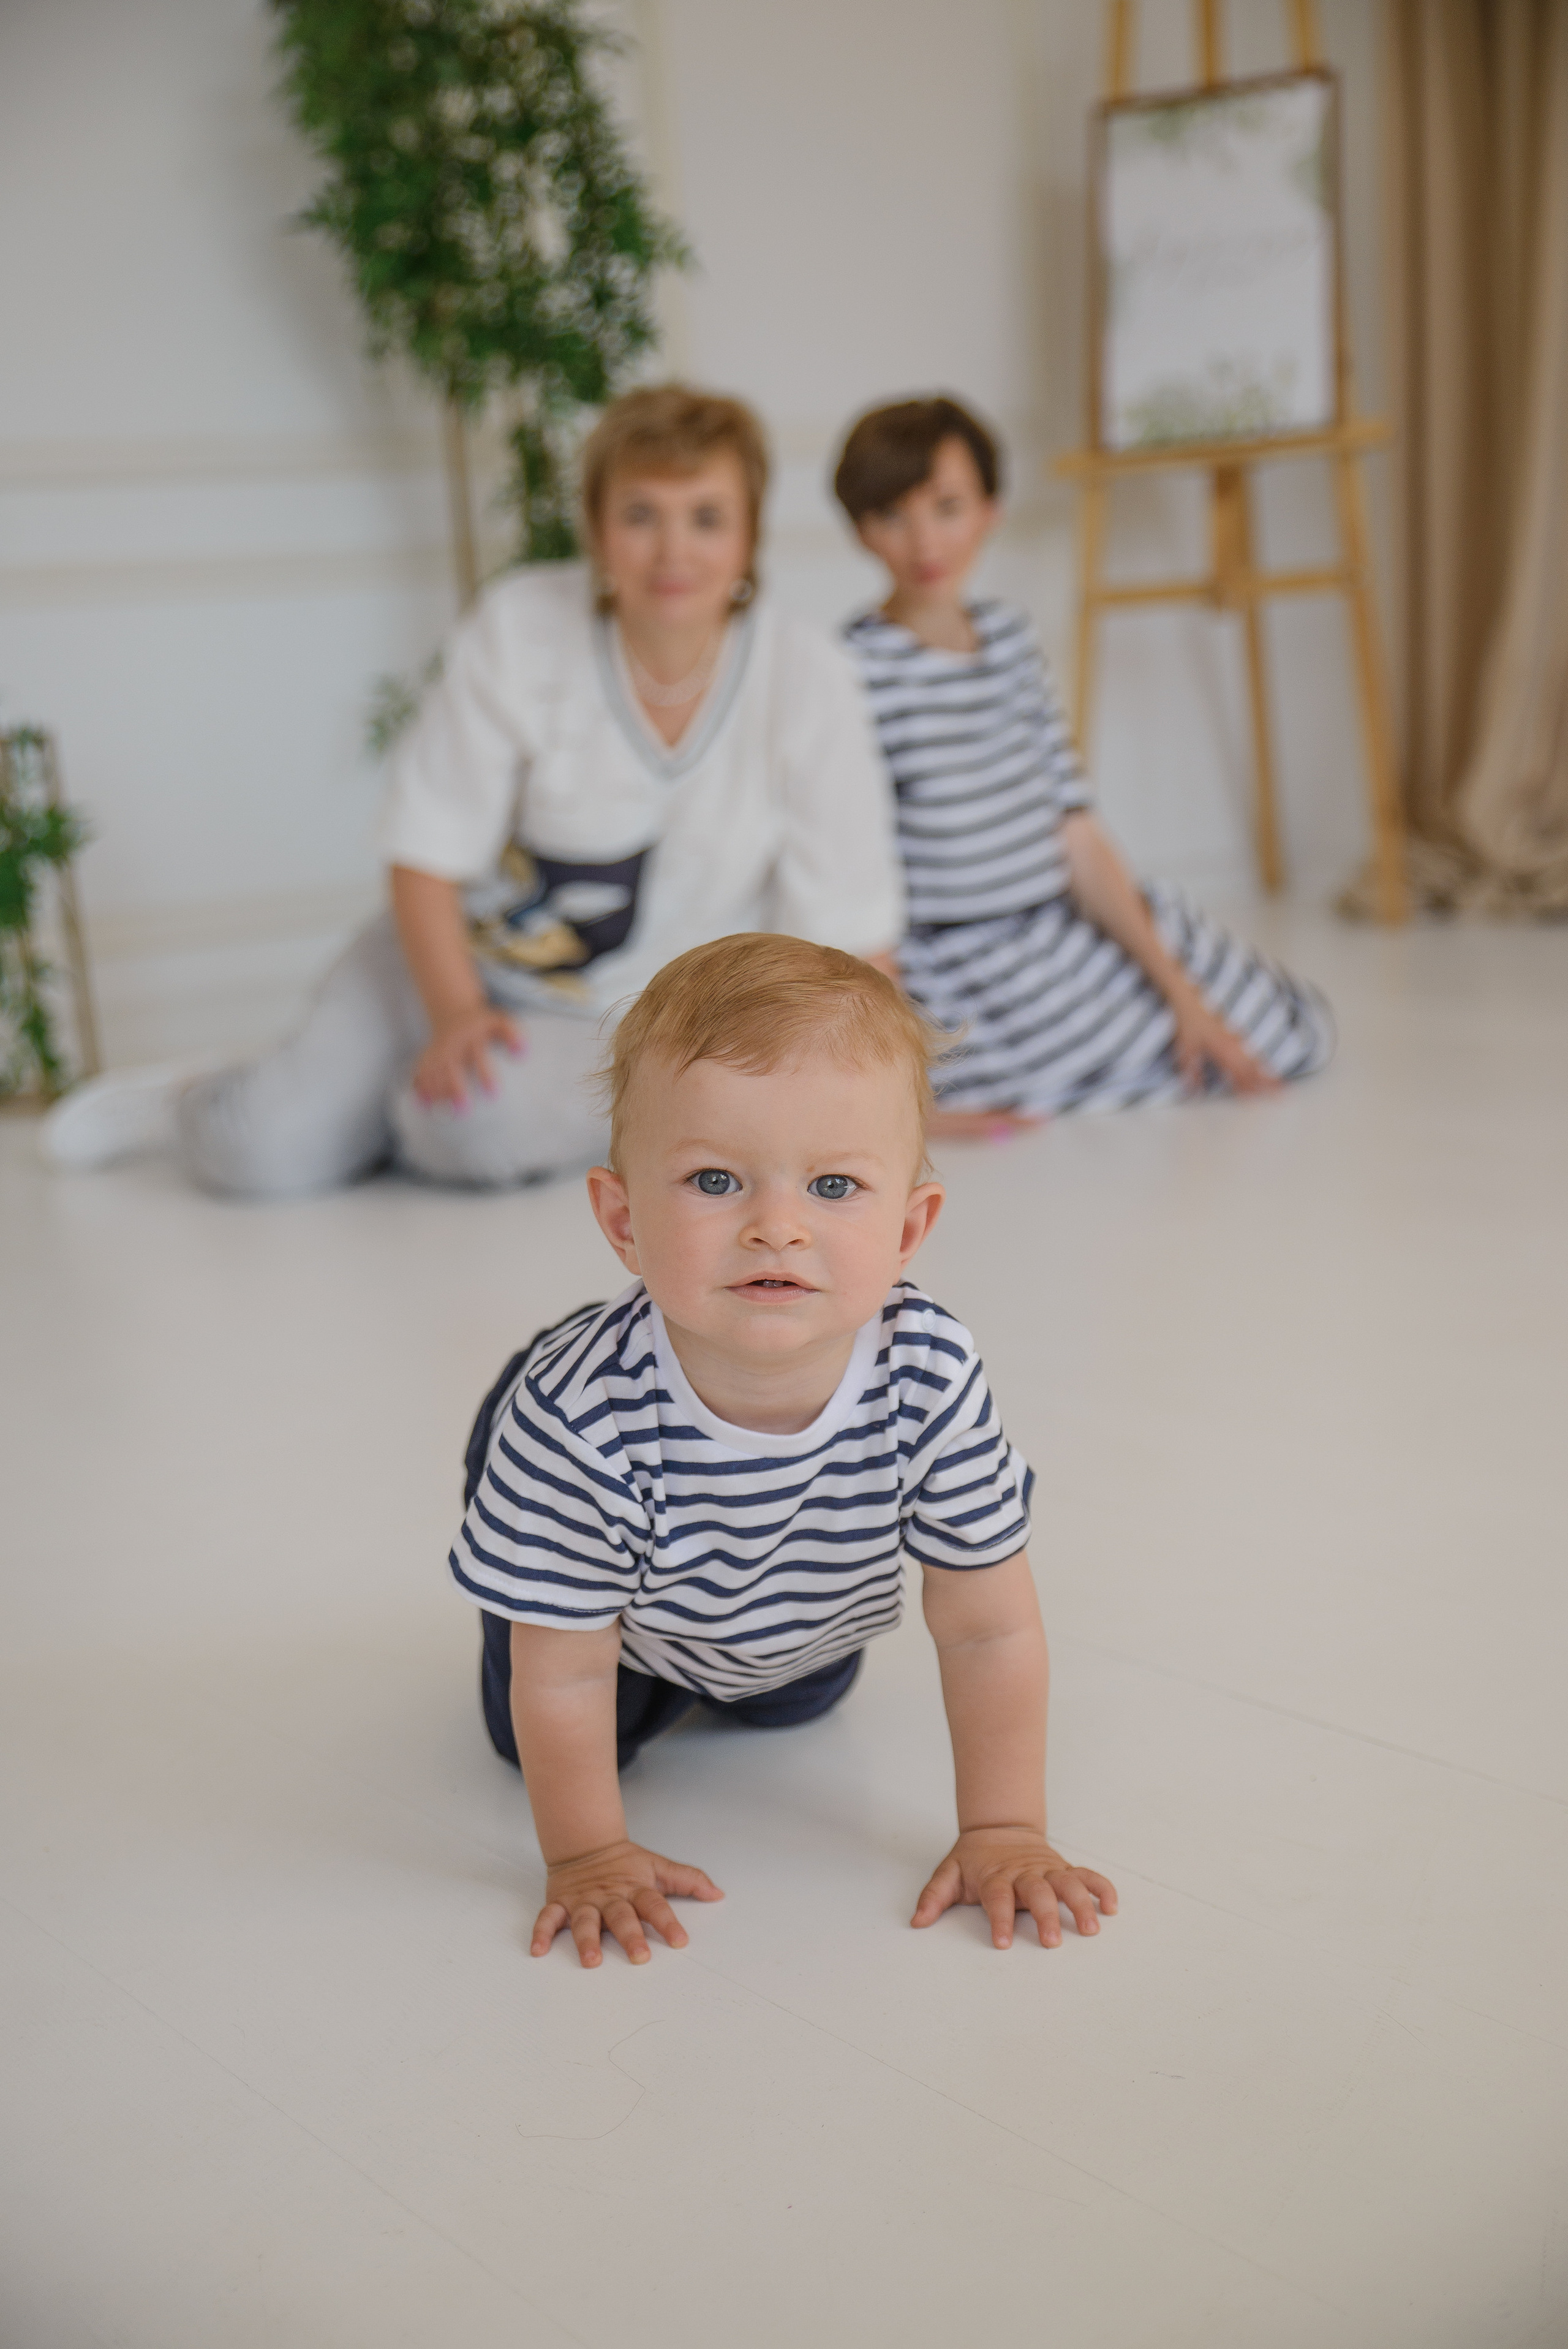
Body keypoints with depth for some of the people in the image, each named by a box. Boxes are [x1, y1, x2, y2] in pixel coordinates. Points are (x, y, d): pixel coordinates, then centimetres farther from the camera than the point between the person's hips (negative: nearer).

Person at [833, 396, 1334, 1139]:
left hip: (1067, 930, 7)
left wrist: (1178, 987, 1)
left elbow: (1075, 835, 6)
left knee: (1297, 1039, 12)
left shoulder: (1010, 638, 6)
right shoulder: (858, 669, -17)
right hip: (967, 984, -7)